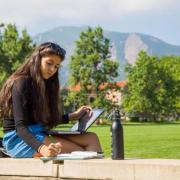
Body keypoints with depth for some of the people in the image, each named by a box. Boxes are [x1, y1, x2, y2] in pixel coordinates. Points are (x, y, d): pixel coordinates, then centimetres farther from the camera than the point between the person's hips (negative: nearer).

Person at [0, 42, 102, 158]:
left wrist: (73, 116, 23)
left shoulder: (43, 84, 15)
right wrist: (41, 148, -38)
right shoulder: (21, 83, -12)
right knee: (77, 152, -26)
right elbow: (20, 127, -22)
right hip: (18, 139, -8)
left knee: (91, 138, -11)